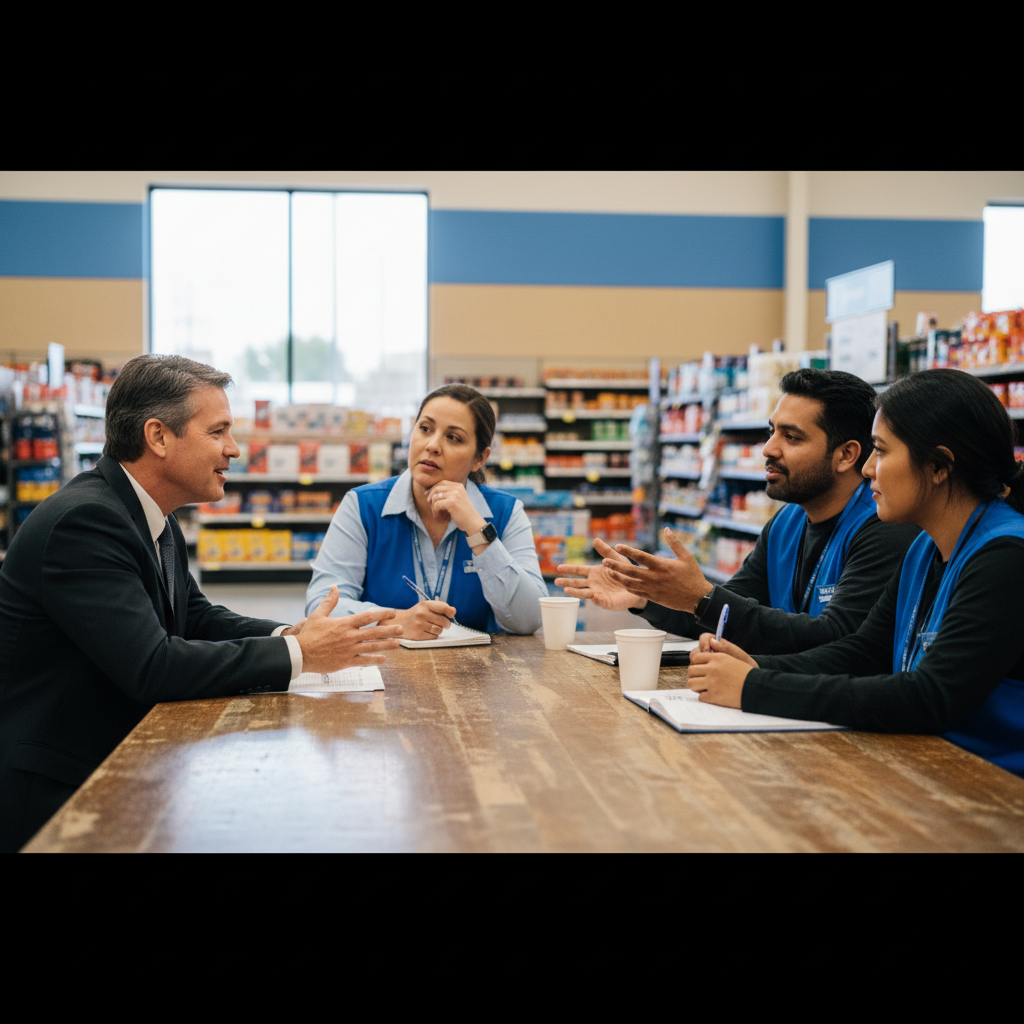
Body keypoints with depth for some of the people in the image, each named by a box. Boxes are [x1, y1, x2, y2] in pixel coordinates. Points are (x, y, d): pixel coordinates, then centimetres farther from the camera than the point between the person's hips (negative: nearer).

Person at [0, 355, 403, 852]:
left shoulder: (153, 517, 7)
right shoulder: (82, 521, -23)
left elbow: (197, 617, 13)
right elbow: (151, 667, -29)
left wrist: (289, 635, -6)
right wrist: (297, 655, -24)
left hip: (117, 762, 9)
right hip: (51, 790, -9)